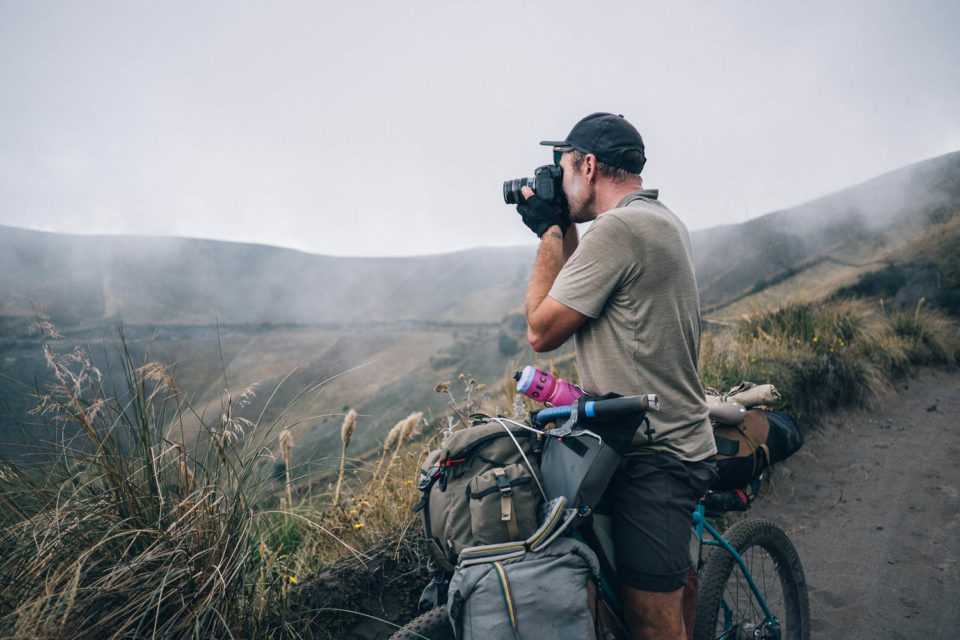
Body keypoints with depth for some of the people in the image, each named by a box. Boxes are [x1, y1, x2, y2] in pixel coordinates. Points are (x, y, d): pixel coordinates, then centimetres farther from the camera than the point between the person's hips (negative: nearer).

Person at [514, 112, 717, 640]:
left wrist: (550, 233, -6)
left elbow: (542, 331, -15)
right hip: (679, 439, 10)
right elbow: (588, 297, 19)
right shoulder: (665, 221, 13)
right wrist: (563, 230, 12)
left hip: (652, 460, -10)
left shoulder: (618, 227, -20)